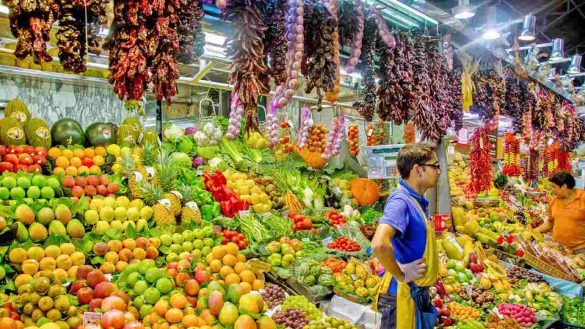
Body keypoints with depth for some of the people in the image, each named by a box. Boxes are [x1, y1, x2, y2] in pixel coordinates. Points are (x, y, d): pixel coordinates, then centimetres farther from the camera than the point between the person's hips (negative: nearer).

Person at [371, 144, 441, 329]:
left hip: (419, 293, 9)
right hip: (403, 295, -9)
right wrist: (401, 275, -25)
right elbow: (379, 244, -40)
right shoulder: (400, 201, -24)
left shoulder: (417, 201, 5)